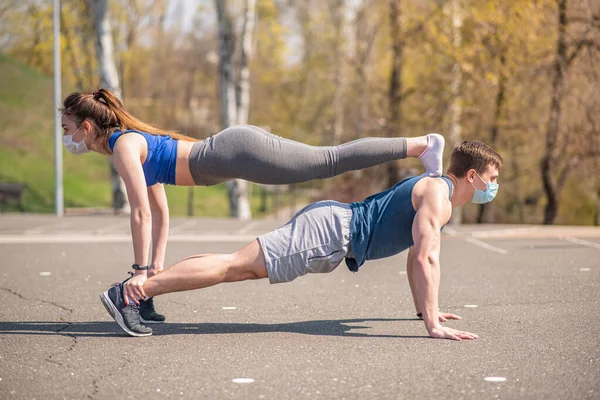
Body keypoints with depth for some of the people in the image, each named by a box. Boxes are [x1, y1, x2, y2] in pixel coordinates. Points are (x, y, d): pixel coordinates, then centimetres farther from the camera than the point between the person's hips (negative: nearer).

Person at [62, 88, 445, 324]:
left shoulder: (123, 146, -10)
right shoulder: (133, 142, 18)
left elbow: (141, 214, -17)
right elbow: (160, 212, 22)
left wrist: (141, 274, -12)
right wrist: (157, 268, 21)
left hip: (240, 152, -8)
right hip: (238, 148, 8)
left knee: (331, 160, -7)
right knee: (330, 162, 8)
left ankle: (423, 144, -5)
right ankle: (421, 143, 11)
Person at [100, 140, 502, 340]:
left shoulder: (435, 190, 21)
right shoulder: (437, 195, -11)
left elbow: (416, 256, 31)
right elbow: (426, 259, -22)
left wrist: (425, 308, 32)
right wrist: (434, 325, -23)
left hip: (332, 223, 9)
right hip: (331, 230, -9)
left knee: (240, 268, 8)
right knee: (235, 265, -16)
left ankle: (143, 282, 8)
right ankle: (131, 290, -21)